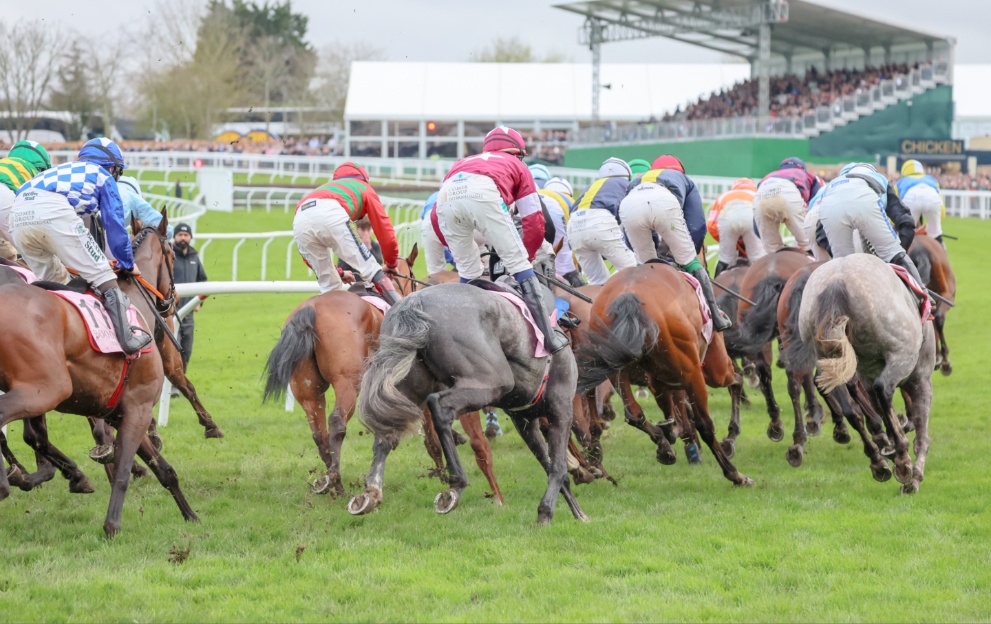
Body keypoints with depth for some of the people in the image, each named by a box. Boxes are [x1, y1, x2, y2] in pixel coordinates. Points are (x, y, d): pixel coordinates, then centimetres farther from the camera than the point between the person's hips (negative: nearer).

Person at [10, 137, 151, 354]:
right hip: (54, 211, -6)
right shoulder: (103, 176, 24)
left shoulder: (64, 171, 41)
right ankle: (127, 338, -5)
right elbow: (114, 224, 21)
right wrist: (127, 264, 32)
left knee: (53, 281, 22)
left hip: (18, 216, 6)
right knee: (101, 275, 0)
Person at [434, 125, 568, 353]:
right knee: (517, 262, 4)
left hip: (446, 197, 4)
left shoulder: (464, 162, 43)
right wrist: (527, 256, 39)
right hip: (483, 192, -4)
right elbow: (534, 221, 25)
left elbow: (436, 216, 33)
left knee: (468, 272, 21)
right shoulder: (517, 166, 35)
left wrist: (456, 247, 42)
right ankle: (549, 338, 0)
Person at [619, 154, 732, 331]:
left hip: (629, 205, 2)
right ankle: (716, 317, 10)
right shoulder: (684, 180, 40)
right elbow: (697, 226, 25)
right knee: (690, 262, 11)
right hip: (664, 202, -2)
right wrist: (691, 255, 38)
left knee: (644, 264, 22)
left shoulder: (637, 179, 46)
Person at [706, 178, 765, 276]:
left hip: (727, 214, 1)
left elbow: (711, 225, 24)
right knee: (759, 260, 9)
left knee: (726, 260, 17)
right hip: (753, 212, -1)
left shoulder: (723, 196, 41)